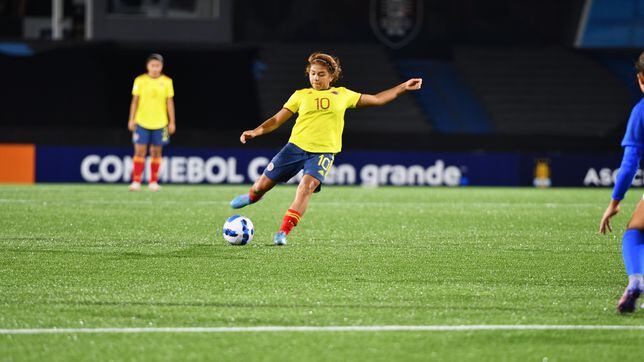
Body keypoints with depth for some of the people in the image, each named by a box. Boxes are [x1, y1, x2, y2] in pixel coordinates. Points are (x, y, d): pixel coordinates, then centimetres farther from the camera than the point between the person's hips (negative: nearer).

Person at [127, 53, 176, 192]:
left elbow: (170, 102, 4)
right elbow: (135, 101, 3)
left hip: (160, 123, 1)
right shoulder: (140, 80, -1)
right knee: (140, 151, -5)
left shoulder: (167, 81, 1)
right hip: (142, 122, -1)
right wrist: (131, 120, 0)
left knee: (156, 152, 6)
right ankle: (136, 181, -2)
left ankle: (153, 181, 15)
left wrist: (172, 122, 2)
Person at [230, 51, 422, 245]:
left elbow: (376, 99, 21)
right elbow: (277, 120, 8)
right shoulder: (301, 95, 9)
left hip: (323, 152, -1)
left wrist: (403, 87, 19)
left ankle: (283, 232, -23)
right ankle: (251, 197, 40)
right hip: (296, 146, 1)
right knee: (263, 184, 2)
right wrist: (255, 132, -7)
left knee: (307, 186, -26)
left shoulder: (343, 95, 12)